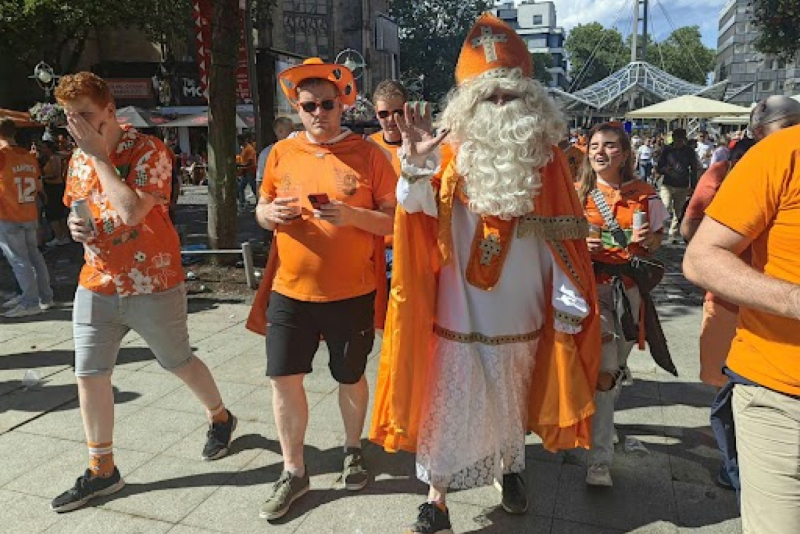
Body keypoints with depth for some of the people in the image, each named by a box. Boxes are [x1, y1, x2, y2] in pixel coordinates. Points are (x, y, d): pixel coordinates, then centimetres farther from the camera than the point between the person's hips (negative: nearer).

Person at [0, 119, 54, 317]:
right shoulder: (30, 157, 6)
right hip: (30, 216, 6)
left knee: (19, 260, -1)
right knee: (33, 255, 15)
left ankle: (31, 303, 2)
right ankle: (45, 296, 20)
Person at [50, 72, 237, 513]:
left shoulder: (148, 150, -14)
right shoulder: (79, 158, 8)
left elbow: (132, 212, -27)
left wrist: (98, 154, -20)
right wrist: (74, 223, -2)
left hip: (153, 285, -6)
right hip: (95, 285, 6)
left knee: (179, 363, 11)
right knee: (89, 375, 6)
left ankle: (220, 417, 39)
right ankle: (102, 470, 23)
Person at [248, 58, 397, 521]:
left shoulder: (368, 153, -4)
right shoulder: (282, 152, 5)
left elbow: (395, 220, -5)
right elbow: (262, 211, 14)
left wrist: (353, 215, -23)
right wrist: (272, 213, -10)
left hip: (352, 292, -2)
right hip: (290, 289, 3)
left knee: (350, 378, 13)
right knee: (284, 379, 3)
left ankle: (354, 449, 41)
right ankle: (294, 472, 23)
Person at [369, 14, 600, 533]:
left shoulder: (546, 158, -1)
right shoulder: (456, 153, -5)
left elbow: (562, 235, 0)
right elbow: (416, 207, -18)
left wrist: (568, 297, -3)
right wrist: (418, 163, -36)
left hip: (522, 312, 2)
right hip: (461, 311, -2)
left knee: (512, 400, 20)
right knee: (450, 405, 4)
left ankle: (511, 466, 45)